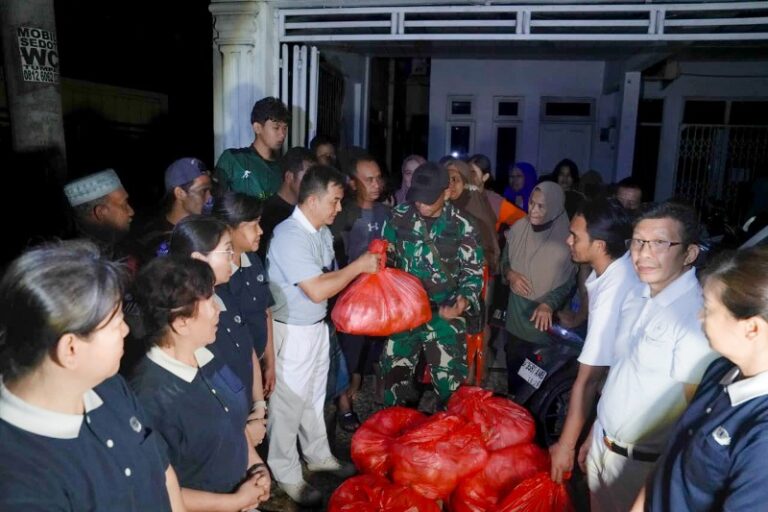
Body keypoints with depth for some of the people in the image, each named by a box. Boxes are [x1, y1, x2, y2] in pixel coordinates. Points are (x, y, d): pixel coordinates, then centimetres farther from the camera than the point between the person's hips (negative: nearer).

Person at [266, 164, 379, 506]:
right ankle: (286, 475, 25)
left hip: (318, 325, 9)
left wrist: (364, 271, -5)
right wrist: (359, 265, -21)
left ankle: (318, 455, 42)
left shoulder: (322, 231, 3)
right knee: (289, 402, 7)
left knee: (314, 396, 23)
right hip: (292, 331, -8)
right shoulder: (289, 236, -25)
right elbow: (316, 290, -29)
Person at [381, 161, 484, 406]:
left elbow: (473, 270, -1)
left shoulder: (461, 226, -8)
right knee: (395, 373, 15)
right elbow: (387, 255, 9)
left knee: (450, 380, 7)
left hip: (444, 315, -2)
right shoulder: (399, 216, -3)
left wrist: (465, 299, -20)